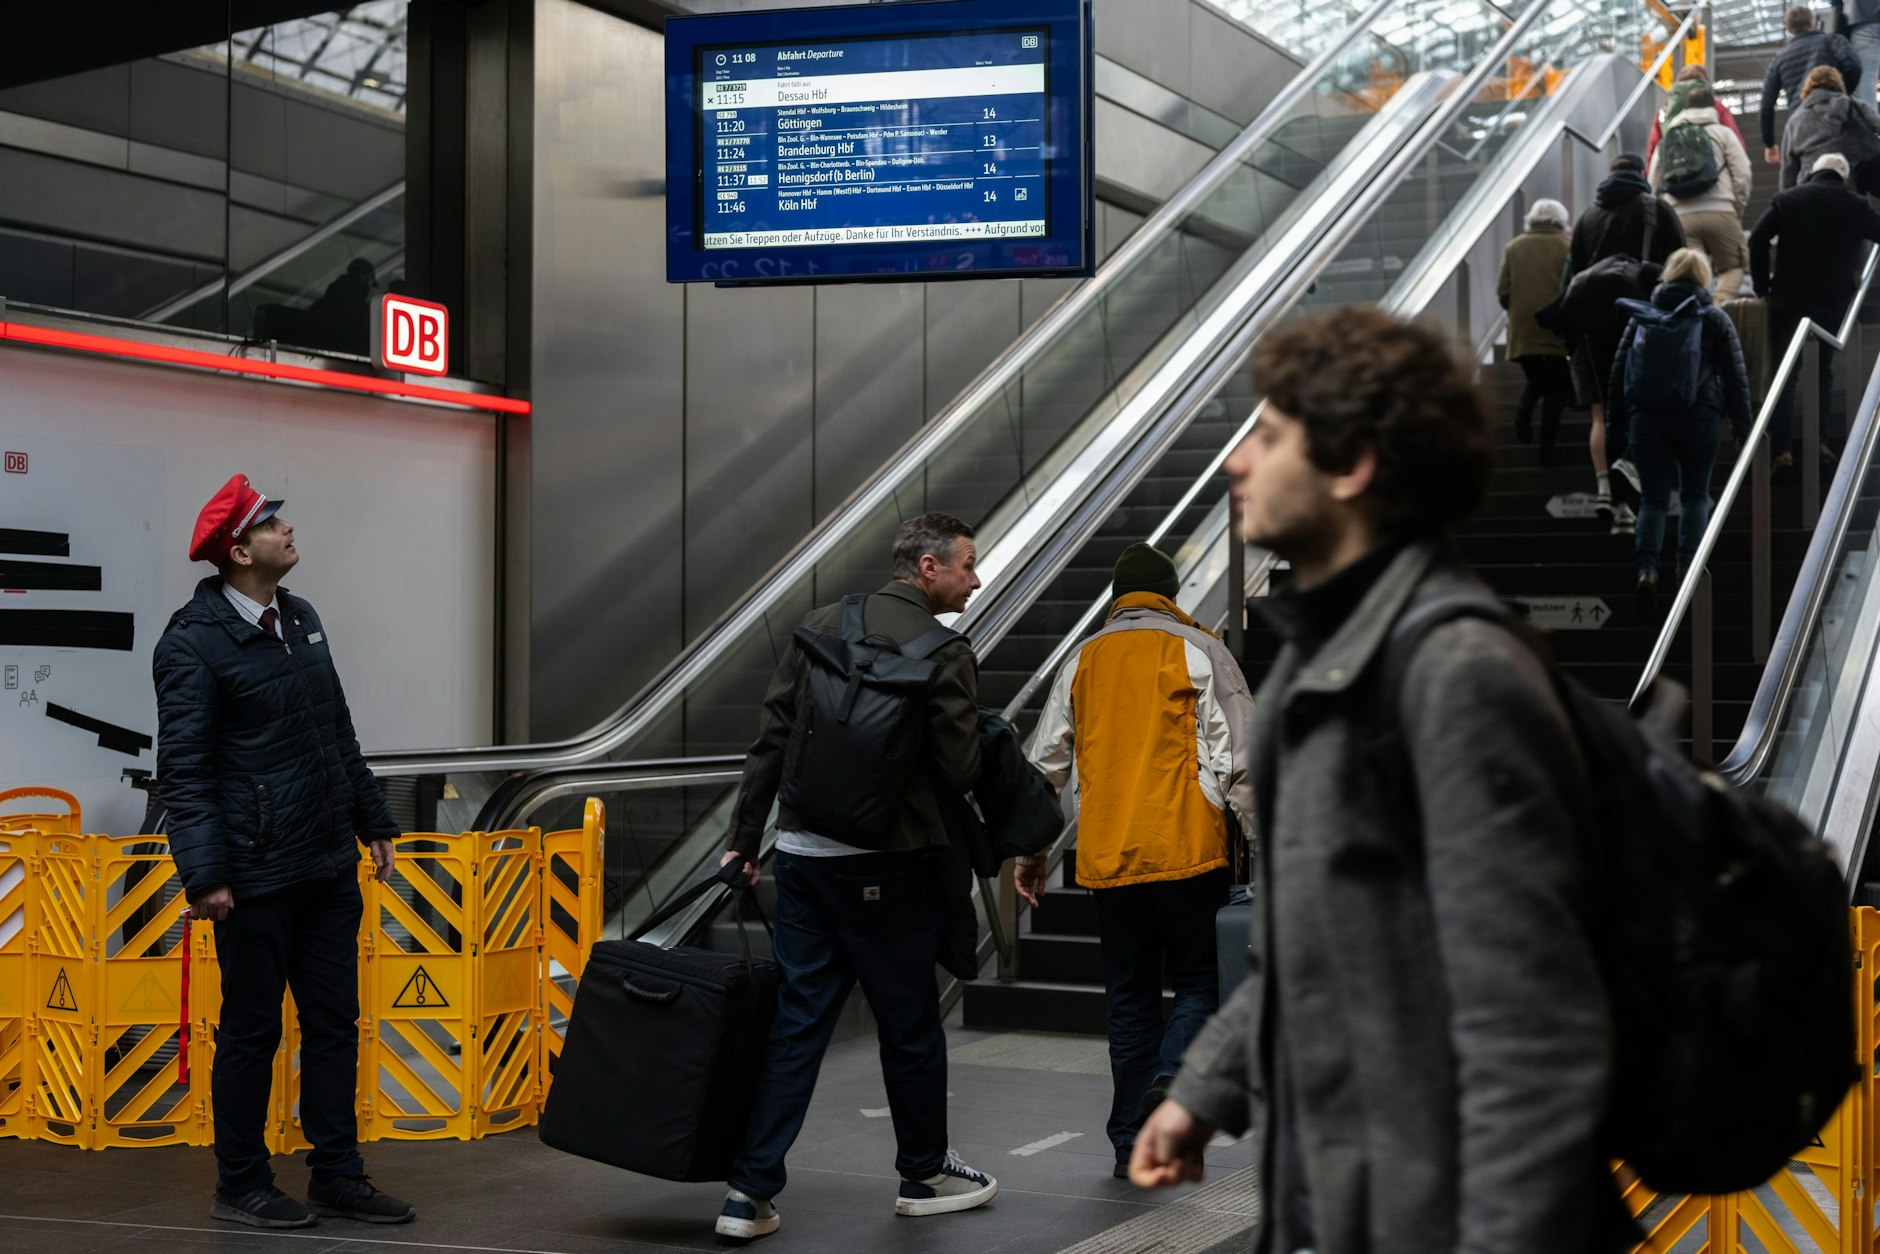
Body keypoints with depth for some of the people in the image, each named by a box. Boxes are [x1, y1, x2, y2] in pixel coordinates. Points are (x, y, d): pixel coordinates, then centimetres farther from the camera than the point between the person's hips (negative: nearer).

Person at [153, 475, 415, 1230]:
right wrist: (205, 874, -20)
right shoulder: (195, 642, -12)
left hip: (329, 866, 7)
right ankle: (240, 1188, 17)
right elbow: (183, 770, -15)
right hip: (257, 876, -7)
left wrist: (372, 822, 18)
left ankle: (337, 1176, 21)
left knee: (334, 1023, 11)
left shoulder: (300, 619, 12)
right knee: (252, 1031, 4)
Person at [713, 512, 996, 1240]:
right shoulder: (945, 654, -9)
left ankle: (750, 1192, 6)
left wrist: (744, 842, 13)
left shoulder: (822, 627, 7)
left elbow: (770, 742, 7)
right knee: (910, 1024, 11)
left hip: (802, 854, 5)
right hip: (887, 866, -5)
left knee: (796, 1022, 8)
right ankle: (924, 1175, 27)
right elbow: (959, 774, -10)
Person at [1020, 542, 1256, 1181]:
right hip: (1188, 852, -3)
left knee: (1130, 996, 11)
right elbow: (1240, 757, -5)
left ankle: (1132, 1142, 12)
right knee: (1201, 980, 6)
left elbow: (1044, 764, 16)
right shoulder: (1199, 651, 2)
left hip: (1108, 858, 4)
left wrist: (1028, 852, 23)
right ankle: (1170, 1080, -20)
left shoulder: (1082, 662, 14)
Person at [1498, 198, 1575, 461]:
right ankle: (1547, 445, 0)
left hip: (1523, 331, 2)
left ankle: (1524, 408, -4)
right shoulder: (1567, 246, -2)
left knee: (1534, 379, 24)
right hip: (1557, 331, -2)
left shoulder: (1514, 247, 5)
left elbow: (1502, 291, 3)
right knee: (1557, 387, 7)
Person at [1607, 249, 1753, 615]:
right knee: (1696, 494, 14)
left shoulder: (1642, 316, 9)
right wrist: (1742, 427, 6)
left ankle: (1647, 567, -16)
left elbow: (1619, 369, 10)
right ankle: (1687, 564, 5)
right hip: (1698, 418, -2)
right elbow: (1736, 375, 2)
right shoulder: (1715, 319, 3)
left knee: (1652, 498, 4)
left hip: (1647, 418, 2)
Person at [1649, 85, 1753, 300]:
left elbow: (1654, 185, 14)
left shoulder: (1667, 138, 22)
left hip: (1680, 217, 2)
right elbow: (1742, 175, 1)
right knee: (1734, 266, 10)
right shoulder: (1722, 133, 11)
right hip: (1720, 212, -2)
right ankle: (1719, 306, -16)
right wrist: (1739, 209, 12)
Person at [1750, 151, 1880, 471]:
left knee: (1784, 373, 3)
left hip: (1788, 300, -1)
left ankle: (1782, 448, -5)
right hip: (1833, 301, 1)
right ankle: (1822, 438, 8)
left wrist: (1763, 284, -2)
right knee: (1823, 371, 17)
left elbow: (1757, 240, -9)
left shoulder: (1786, 200, 0)